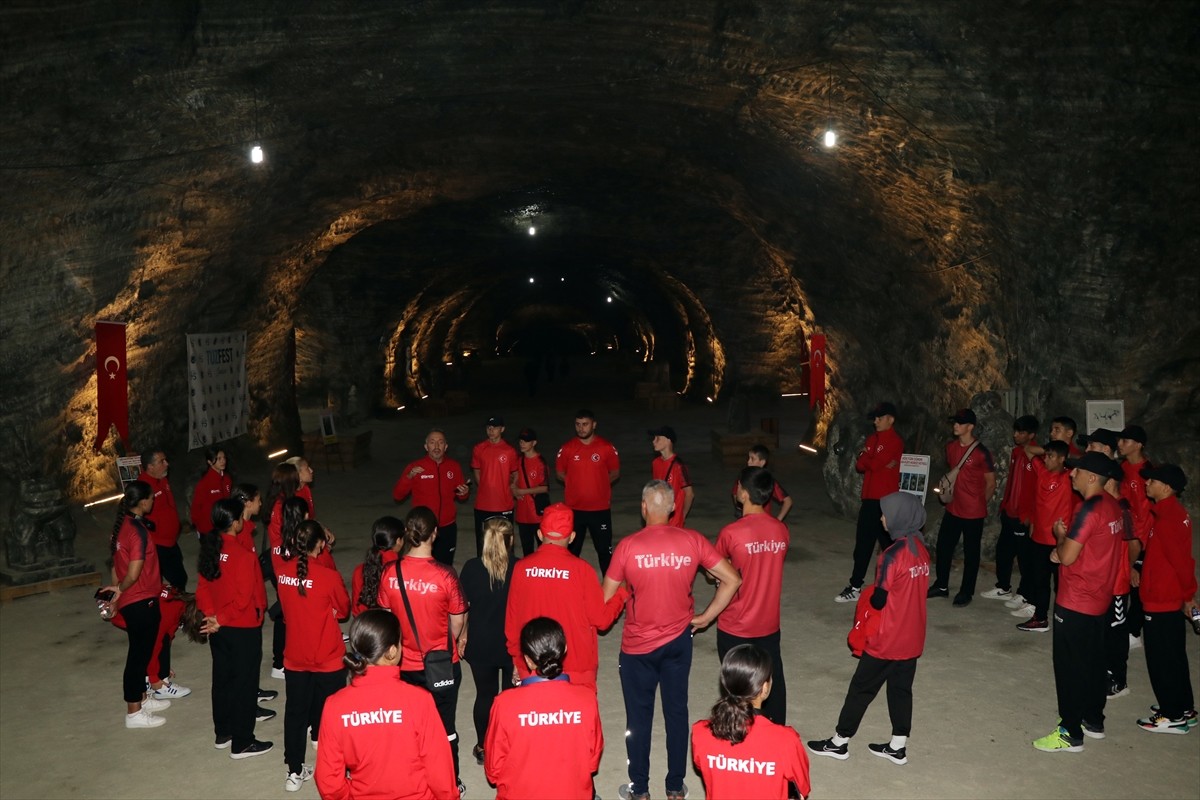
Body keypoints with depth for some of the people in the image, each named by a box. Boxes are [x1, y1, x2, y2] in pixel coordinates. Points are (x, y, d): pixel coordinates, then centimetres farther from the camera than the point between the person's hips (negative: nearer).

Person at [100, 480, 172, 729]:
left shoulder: (121, 525, 5)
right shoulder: (138, 531, -23)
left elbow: (116, 563, 13)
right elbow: (134, 573, -25)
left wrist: (116, 592, 18)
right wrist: (120, 591, -7)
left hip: (129, 602, 9)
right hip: (142, 602, -9)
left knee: (141, 652, 21)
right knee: (139, 655, 2)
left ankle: (142, 698, 35)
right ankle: (134, 712, 12)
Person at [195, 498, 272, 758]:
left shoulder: (209, 549, -2)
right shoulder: (243, 555, -24)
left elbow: (203, 586, 3)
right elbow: (244, 598, -23)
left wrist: (211, 615, -2)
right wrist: (221, 620, -12)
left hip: (218, 628, 7)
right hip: (243, 629, -7)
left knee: (222, 679, 20)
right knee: (245, 684, 5)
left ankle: (222, 734, 34)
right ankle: (242, 744, 15)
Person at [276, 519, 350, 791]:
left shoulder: (282, 571, -8)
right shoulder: (329, 576, -21)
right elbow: (343, 610, -4)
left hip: (294, 658, 4)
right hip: (328, 659, -4)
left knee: (295, 712, 14)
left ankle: (295, 771, 22)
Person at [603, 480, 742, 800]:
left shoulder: (628, 545, -16)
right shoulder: (692, 541, -10)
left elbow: (606, 599, -9)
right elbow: (732, 579, -8)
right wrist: (706, 617, 0)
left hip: (637, 644, -2)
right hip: (679, 640, 2)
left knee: (639, 716, 13)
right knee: (676, 711, 17)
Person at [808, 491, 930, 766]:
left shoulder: (893, 555, -24)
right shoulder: (921, 549, 1)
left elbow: (878, 601, -18)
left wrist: (870, 596, 2)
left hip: (887, 641, -7)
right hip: (913, 639, 7)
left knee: (861, 688, 6)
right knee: (901, 689, 17)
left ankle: (840, 742, 18)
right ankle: (898, 746, 27)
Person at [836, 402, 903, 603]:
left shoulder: (895, 441, -10)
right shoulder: (872, 439, 15)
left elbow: (875, 463, -20)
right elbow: (860, 465, 6)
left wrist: (865, 459, 0)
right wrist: (873, 462, -12)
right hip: (869, 498, 8)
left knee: (888, 543, 3)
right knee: (863, 543, 9)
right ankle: (855, 586, 14)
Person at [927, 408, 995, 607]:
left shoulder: (981, 453, -15)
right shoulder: (950, 446, 4)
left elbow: (991, 483, -6)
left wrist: (978, 503, 2)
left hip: (973, 513, -6)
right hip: (953, 509, 7)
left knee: (970, 553, 6)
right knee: (943, 547, 13)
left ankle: (966, 592, 19)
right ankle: (942, 586, 28)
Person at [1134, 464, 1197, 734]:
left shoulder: (1166, 520, -24)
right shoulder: (1174, 513, 6)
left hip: (1160, 601, -10)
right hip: (1171, 599, 10)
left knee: (1162, 659, 3)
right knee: (1174, 657, 20)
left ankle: (1173, 716, 14)